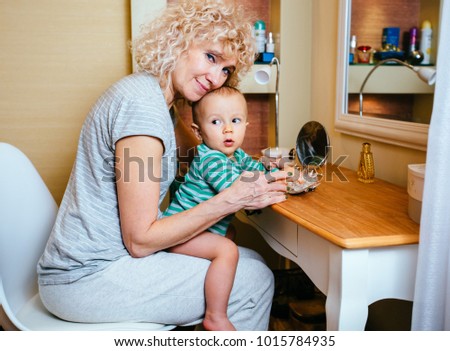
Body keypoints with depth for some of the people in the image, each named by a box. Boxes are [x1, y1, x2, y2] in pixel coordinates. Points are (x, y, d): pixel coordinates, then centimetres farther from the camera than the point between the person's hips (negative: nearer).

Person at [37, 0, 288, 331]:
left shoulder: (157, 97, 7)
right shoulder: (141, 104, -22)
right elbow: (140, 239, -21)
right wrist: (231, 200, -20)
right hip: (88, 278, -9)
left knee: (251, 261, 11)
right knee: (255, 282, -7)